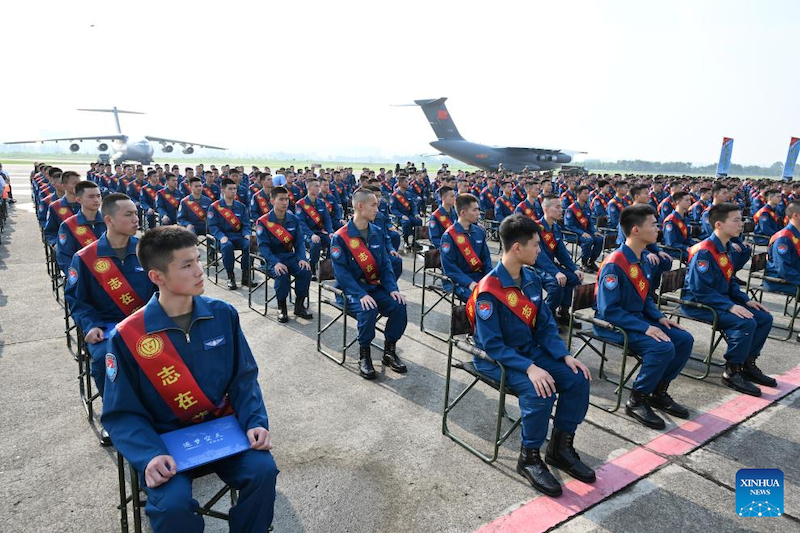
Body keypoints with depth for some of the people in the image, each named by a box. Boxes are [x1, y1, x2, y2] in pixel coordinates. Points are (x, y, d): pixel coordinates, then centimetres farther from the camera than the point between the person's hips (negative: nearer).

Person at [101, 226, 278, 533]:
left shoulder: (223, 314, -7)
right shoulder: (126, 337, -14)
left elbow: (244, 378, 0)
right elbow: (122, 413, -8)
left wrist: (255, 421, -15)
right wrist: (149, 455, -24)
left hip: (222, 425, 2)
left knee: (263, 470, -21)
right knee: (173, 503, -27)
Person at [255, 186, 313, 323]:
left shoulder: (294, 219, 4)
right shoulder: (263, 222, -8)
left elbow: (300, 241, 3)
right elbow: (263, 246, -14)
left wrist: (302, 258, -15)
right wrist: (276, 263, -29)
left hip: (291, 256, 4)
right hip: (272, 259, -4)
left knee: (305, 271, -23)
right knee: (282, 274, -33)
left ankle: (299, 306, -4)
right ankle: (281, 308, -10)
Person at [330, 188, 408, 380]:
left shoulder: (377, 232, 6)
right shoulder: (340, 237, -12)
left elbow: (385, 263, 6)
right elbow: (341, 271, -17)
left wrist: (392, 288, -9)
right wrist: (361, 295, -28)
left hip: (375, 286, 5)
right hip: (352, 289, -5)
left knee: (399, 305, -19)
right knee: (368, 311, -33)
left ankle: (389, 351, 2)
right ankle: (364, 354, -8)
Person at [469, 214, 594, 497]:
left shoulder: (531, 279, 1)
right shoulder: (488, 291, -22)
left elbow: (546, 325, 6)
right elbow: (492, 344, -23)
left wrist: (566, 355, -9)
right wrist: (529, 368, -31)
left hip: (531, 350, 8)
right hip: (497, 358, -7)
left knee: (578, 378, -8)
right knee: (539, 390, -30)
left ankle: (561, 447, 11)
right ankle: (529, 458, -6)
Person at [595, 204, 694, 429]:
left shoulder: (643, 260, 6)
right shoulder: (614, 265, -23)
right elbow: (609, 310, -24)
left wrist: (659, 318, 1)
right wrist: (645, 328, -26)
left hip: (638, 318, 9)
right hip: (613, 324, -9)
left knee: (684, 339, 1)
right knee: (663, 347, -26)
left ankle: (659, 392, 16)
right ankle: (637, 401, -7)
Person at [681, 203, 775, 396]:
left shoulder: (726, 248, 9)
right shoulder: (704, 252, -21)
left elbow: (729, 283, 18)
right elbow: (700, 290, -25)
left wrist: (746, 300, 5)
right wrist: (730, 306, -27)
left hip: (721, 299, 10)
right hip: (698, 304, -10)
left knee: (764, 318, 5)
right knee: (745, 323, -25)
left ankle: (748, 365, 17)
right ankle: (732, 371, -7)